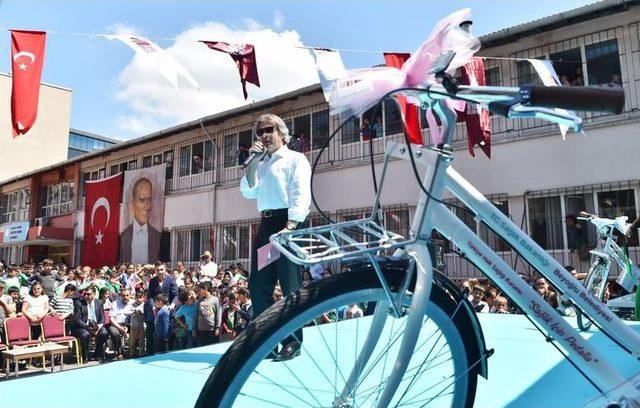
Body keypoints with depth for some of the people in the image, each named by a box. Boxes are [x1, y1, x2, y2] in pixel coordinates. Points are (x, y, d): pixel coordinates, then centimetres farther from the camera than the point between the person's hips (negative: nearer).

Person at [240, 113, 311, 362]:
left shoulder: (295, 159, 2)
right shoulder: (261, 165, 24)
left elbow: (301, 196, -10)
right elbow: (248, 192, 11)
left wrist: (289, 228, -22)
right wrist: (253, 162, 3)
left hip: (287, 222, -7)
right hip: (266, 224, 7)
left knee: (290, 284, -6)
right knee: (258, 284, 6)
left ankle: (292, 342, 1)